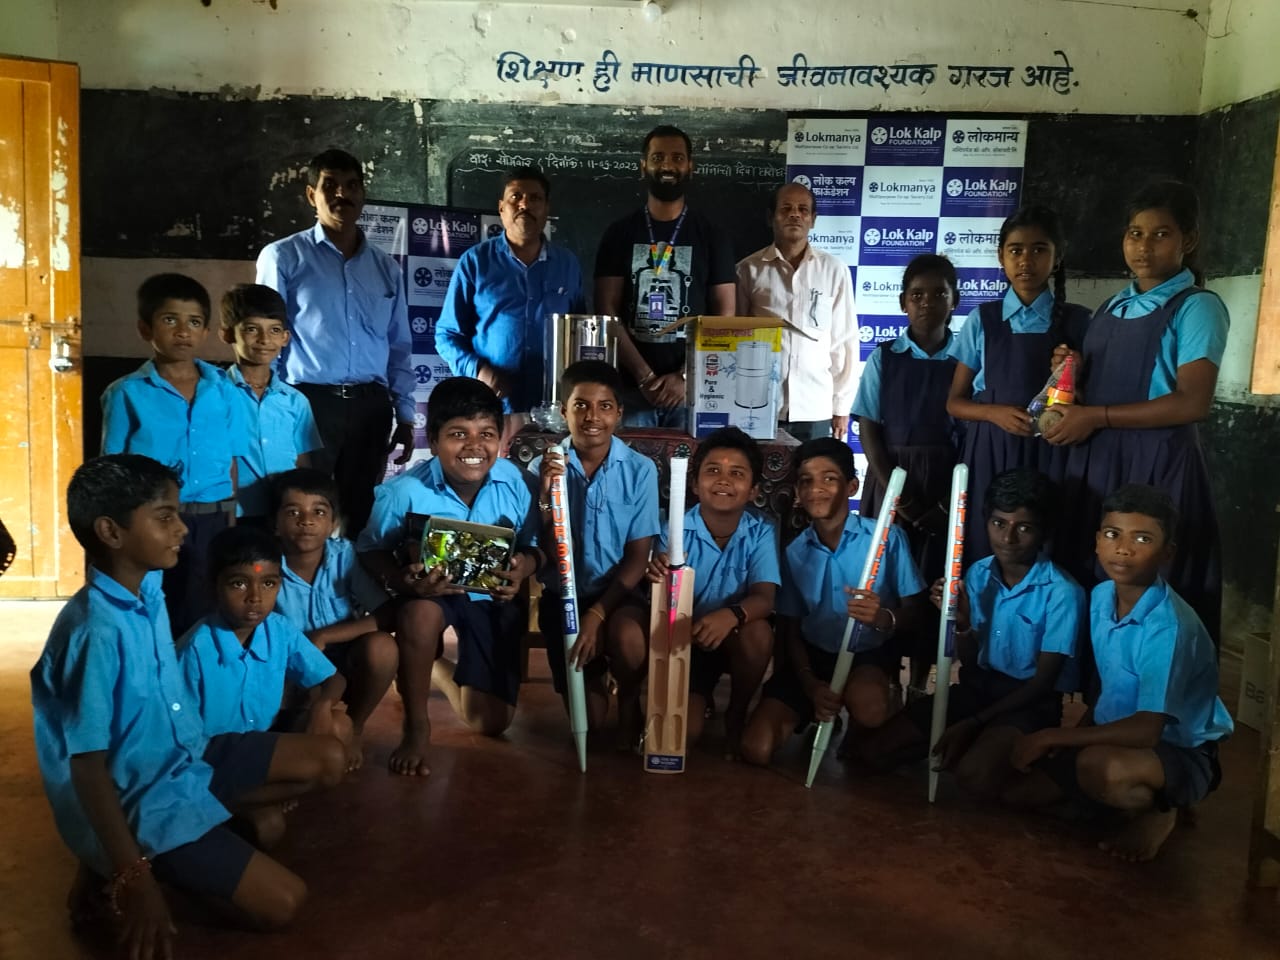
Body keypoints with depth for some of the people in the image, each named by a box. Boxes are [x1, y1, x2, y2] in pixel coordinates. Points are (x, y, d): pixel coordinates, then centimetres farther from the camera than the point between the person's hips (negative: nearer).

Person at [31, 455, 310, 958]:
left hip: (184, 762, 8)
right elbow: (88, 766, -25)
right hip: (138, 802, -8)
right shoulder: (97, 630, -28)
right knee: (282, 901, -10)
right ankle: (106, 883, 2)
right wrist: (132, 879, -25)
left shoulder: (149, 590, -4)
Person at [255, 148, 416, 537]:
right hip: (309, 402, -4)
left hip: (371, 406, 4)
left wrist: (405, 415, 10)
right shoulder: (283, 257, 2)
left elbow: (399, 347, 16)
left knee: (361, 513, 10)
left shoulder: (386, 267, 14)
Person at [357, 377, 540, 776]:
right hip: (431, 595, -2)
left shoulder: (513, 481, -18)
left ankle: (440, 670, 37)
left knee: (491, 723, 2)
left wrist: (524, 566, -30)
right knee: (420, 613, -42)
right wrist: (405, 581, -35)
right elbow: (371, 551, -13)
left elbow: (535, 547, -5)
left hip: (492, 597, 2)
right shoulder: (404, 491, -24)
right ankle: (416, 726, -15)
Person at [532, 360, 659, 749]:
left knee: (627, 636, -35)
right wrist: (545, 497, -26)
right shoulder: (544, 468, -7)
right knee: (588, 717, -2)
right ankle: (593, 671, 35)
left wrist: (597, 613, -21)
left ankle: (629, 703, 0)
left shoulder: (640, 470, -10)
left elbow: (638, 556, -9)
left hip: (619, 593, -1)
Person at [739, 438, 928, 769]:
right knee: (757, 749, -13)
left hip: (870, 652, -3)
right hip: (814, 654, 3)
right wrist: (809, 683, -13)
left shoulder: (887, 537, -12)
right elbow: (789, 629, 4)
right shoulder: (794, 552, 1)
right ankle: (816, 717, 19)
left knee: (866, 704, -39)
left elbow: (915, 607, -9)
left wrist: (885, 617, -34)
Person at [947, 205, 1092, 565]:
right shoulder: (982, 319, 4)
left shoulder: (1078, 322, 4)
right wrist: (996, 412, -12)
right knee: (985, 553, 0)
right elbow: (955, 402, 6)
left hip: (1050, 455, 0)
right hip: (989, 453, 0)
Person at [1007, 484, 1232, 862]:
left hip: (1182, 755, -7)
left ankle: (1155, 812, -3)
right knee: (1017, 789, 3)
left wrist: (1052, 737, -25)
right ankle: (1132, 795, 21)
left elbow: (1147, 729, -31)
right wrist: (1073, 736, -1)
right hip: (1120, 739, 8)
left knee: (1101, 767, -38)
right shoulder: (1101, 596, -5)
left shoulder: (1168, 626, -29)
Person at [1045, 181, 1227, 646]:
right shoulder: (1111, 308, 16)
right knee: (1090, 584, 11)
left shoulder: (1197, 307, -5)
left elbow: (1193, 403, -15)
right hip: (1094, 462, 7)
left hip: (1158, 464, -7)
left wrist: (1096, 417, -14)